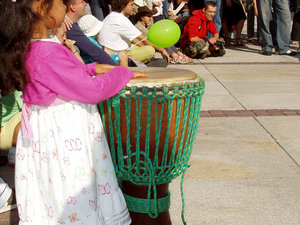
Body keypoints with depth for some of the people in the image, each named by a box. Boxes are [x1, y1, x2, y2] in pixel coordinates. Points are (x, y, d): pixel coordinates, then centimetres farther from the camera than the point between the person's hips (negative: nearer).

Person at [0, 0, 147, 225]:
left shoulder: (27, 47, 2)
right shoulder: (49, 53, -29)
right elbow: (93, 90, -23)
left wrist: (92, 68, 11)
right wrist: (123, 73, -7)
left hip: (42, 133, 9)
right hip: (65, 137, -9)